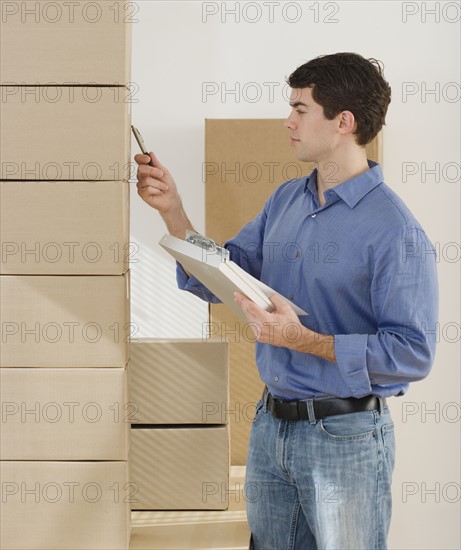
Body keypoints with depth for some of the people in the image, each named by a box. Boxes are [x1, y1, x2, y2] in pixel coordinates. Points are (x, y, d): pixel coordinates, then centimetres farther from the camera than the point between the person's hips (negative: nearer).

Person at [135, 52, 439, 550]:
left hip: (345, 435, -7)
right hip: (271, 425, 7)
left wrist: (304, 340, -25)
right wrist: (172, 211, -1)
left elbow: (413, 353, -21)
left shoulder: (395, 231, -17)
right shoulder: (285, 201, 8)